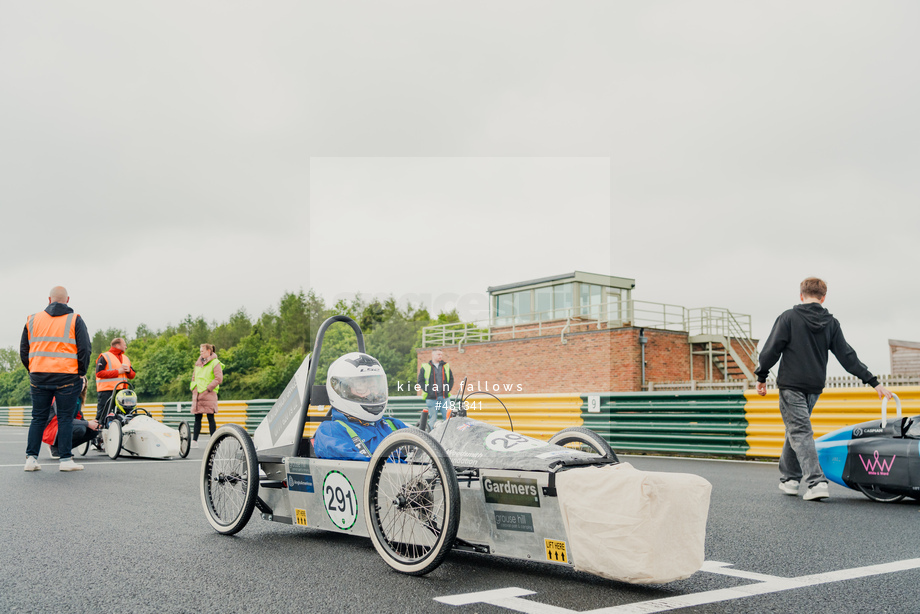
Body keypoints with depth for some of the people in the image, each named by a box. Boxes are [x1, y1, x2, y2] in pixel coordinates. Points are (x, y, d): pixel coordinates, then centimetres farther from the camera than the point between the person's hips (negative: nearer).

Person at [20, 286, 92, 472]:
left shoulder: (32, 320, 9)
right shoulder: (75, 320, -1)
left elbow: (24, 351, 12)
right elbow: (85, 349, -6)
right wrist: (81, 373, 5)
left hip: (38, 377, 3)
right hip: (67, 377, -3)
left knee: (38, 418, 11)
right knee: (65, 419, 2)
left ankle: (31, 457, 8)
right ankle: (66, 459, 2)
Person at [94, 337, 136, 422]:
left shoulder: (126, 358, 21)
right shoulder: (104, 357, -1)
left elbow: (132, 375, 21)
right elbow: (99, 373, -13)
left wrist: (128, 371, -3)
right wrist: (117, 372, -13)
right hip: (106, 391, -7)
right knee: (102, 414, -10)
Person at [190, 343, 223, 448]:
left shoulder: (215, 363, -5)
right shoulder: (198, 363, 16)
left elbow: (219, 379, -12)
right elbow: (194, 376, 26)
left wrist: (208, 389, -14)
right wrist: (193, 388, 11)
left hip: (208, 394, -6)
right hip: (197, 394, 6)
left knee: (210, 418, -4)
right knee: (197, 418, 7)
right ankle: (194, 441, 9)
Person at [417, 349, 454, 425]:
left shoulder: (446, 366, 13)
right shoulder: (425, 367, 3)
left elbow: (451, 379, 15)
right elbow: (420, 381, 0)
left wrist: (447, 390, 1)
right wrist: (428, 391, -9)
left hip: (445, 397, 2)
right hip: (431, 398, -2)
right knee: (434, 419, 0)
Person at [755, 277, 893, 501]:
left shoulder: (788, 317, -6)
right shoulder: (831, 323, 6)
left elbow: (771, 349, -10)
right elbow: (847, 356, 4)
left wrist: (761, 377, 0)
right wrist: (873, 382, 8)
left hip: (791, 385, -5)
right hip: (814, 388, 5)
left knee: (800, 432, -7)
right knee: (797, 429, 18)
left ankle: (816, 482, -20)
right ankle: (789, 478, 24)